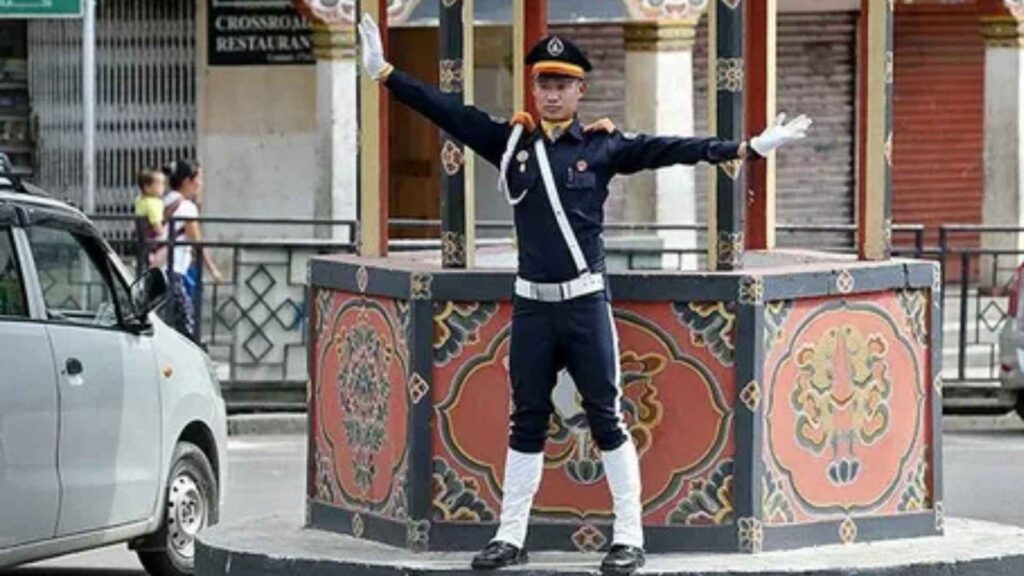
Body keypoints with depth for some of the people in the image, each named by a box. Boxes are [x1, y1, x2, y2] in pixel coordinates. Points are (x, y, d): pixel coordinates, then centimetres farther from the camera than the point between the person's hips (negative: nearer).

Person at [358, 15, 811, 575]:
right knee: (526, 420, 11)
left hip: (585, 302, -3)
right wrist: (384, 72, -1)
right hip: (531, 304, 3)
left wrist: (746, 148, -16)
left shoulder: (602, 146, -2)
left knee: (606, 418, 0)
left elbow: (668, 149, -8)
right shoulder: (511, 140, 4)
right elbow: (447, 110, 3)